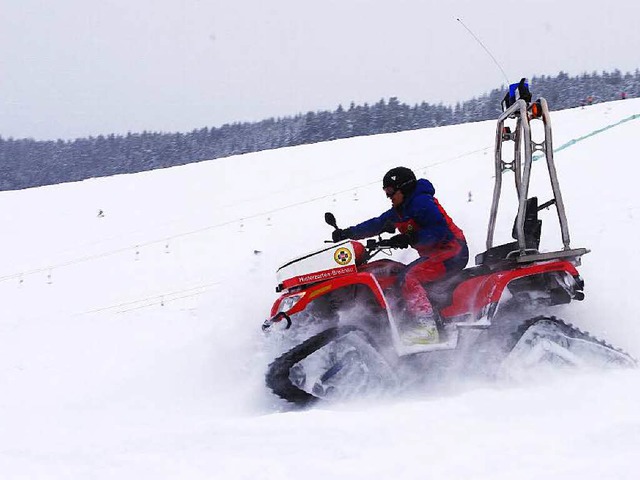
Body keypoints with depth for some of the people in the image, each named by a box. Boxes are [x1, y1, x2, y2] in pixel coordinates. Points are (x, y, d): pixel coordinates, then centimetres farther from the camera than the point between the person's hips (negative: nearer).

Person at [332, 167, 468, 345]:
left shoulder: (422, 203, -13)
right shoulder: (399, 211, 17)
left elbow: (440, 230, -21)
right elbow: (377, 224, 17)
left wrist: (411, 239, -28)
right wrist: (348, 233, 8)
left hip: (451, 251, -11)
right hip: (432, 255, 11)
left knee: (407, 279, -25)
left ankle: (426, 328, -38)